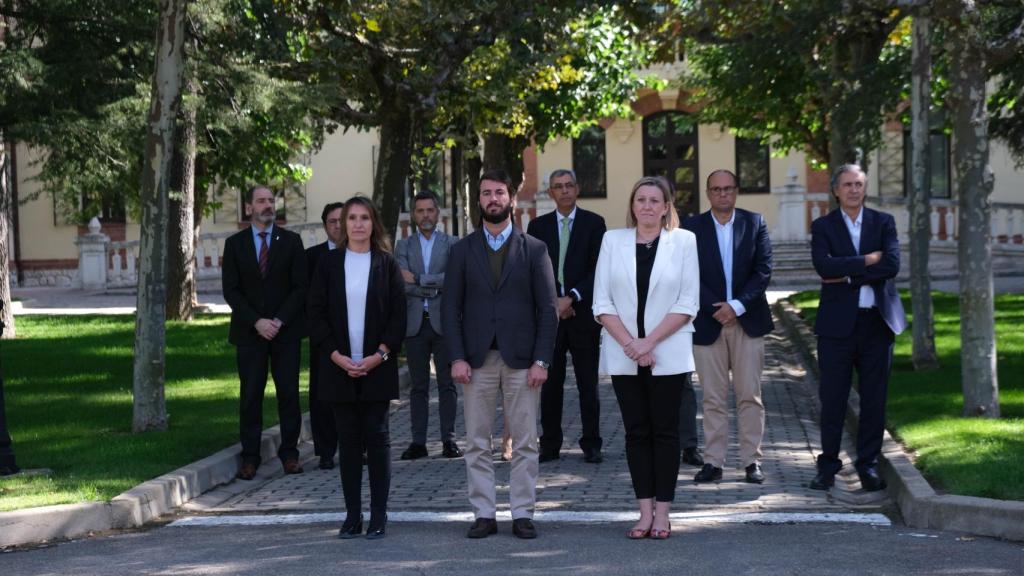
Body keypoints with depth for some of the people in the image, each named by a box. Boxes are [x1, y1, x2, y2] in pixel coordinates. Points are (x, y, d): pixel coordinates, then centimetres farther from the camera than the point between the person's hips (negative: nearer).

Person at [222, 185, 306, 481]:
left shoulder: (291, 241, 5)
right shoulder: (234, 244, 6)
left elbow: (300, 287, 1)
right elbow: (231, 290, 1)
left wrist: (279, 321, -11)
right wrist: (256, 322, -11)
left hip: (286, 330, 0)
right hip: (249, 331, 0)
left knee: (289, 393, 0)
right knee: (250, 395, -1)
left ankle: (289, 454, 8)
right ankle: (250, 457, 4)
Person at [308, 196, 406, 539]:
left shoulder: (386, 263, 3)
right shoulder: (329, 263, 6)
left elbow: (399, 313, 1)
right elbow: (316, 313, 3)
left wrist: (381, 354, -10)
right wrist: (336, 356, -7)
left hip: (377, 366, -1)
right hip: (339, 366, 1)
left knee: (377, 437, -1)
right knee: (348, 440, 4)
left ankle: (378, 515, 5)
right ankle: (352, 515, 9)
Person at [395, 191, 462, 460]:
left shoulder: (452, 244, 6)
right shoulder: (404, 246, 9)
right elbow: (403, 284, -4)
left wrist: (418, 280, -11)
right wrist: (435, 287, -11)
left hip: (443, 322, -1)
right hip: (415, 323, 1)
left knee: (447, 385, 1)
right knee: (418, 386, 4)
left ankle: (449, 440, 6)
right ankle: (418, 442, 7)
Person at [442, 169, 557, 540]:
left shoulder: (534, 249, 5)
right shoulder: (463, 250, 8)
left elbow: (547, 309, 2)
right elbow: (451, 308, 5)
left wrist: (541, 360, -7)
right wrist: (457, 357, -5)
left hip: (522, 360, -1)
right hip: (476, 360, 1)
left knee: (525, 443, 2)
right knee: (477, 444, 3)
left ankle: (522, 514, 9)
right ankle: (483, 515, 10)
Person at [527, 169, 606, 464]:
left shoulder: (593, 223, 4)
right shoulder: (538, 226, 10)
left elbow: (598, 269, -2)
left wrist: (571, 298, -11)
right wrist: (553, 301, -5)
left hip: (582, 312, -2)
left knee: (588, 384, 1)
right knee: (550, 382, 3)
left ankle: (591, 445, 6)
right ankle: (550, 445, 8)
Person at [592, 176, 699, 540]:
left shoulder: (683, 241, 2)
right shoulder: (613, 240, 6)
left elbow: (687, 304, -4)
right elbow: (602, 302, 2)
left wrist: (649, 342, -12)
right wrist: (629, 343, -10)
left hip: (668, 354, -2)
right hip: (623, 355, 2)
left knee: (665, 430, 2)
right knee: (636, 432, 4)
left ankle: (662, 513, 6)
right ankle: (645, 511, 8)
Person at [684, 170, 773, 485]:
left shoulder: (754, 223, 5)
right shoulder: (692, 228, 3)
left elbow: (763, 270, -1)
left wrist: (737, 305, -11)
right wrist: (715, 308, -12)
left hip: (748, 320, 1)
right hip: (707, 321, 0)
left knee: (750, 395, 1)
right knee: (713, 398, 2)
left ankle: (751, 461, 7)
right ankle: (713, 462, 6)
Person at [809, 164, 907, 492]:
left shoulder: (883, 223, 9)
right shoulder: (823, 227, 5)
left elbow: (892, 265, -7)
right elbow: (824, 266, -14)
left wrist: (848, 276, -11)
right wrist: (868, 260, -12)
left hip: (877, 321, 1)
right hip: (838, 323, -1)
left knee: (874, 399, 4)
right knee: (832, 399, 1)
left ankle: (868, 465, 14)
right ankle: (828, 465, 10)